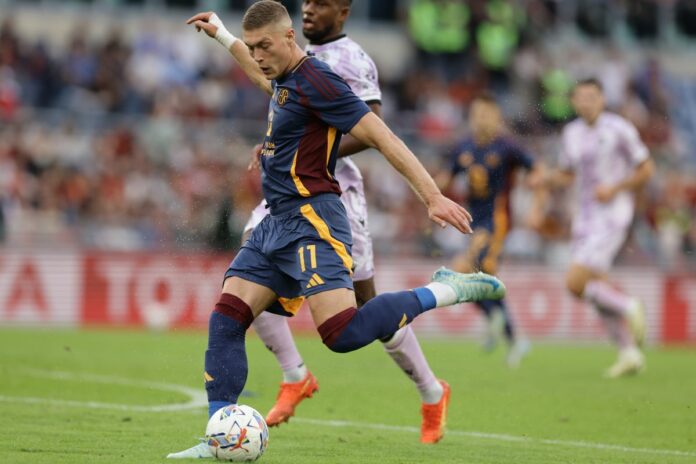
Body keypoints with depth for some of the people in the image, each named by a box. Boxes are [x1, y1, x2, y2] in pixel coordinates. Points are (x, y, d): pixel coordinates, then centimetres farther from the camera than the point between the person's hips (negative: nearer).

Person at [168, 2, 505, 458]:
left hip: (311, 219, -10)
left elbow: (382, 138, -17)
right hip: (275, 224, 10)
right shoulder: (283, 82, 15)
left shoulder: (316, 80, -13)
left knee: (343, 333, -24)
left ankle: (444, 291, -8)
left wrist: (434, 197, -22)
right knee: (225, 320, -1)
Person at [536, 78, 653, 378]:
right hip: (586, 216, 7)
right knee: (597, 290, 6)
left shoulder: (618, 129, -9)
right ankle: (629, 353, 17)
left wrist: (615, 188, -16)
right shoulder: (572, 133, 10)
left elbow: (646, 169, -4)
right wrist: (546, 180, 0)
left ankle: (629, 307, 2)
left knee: (575, 283, -19)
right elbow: (566, 175, 21)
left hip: (612, 215, -7)